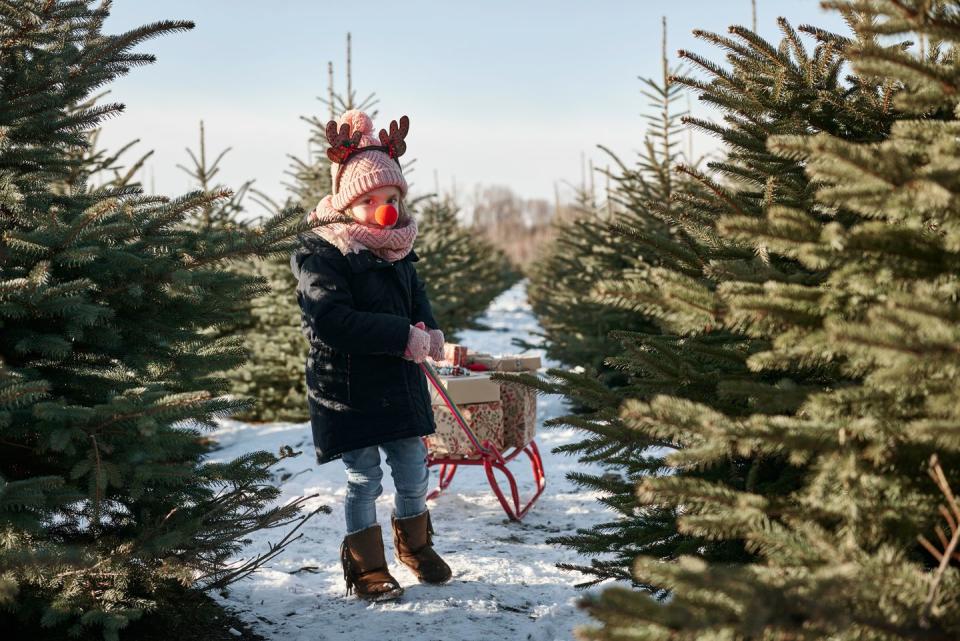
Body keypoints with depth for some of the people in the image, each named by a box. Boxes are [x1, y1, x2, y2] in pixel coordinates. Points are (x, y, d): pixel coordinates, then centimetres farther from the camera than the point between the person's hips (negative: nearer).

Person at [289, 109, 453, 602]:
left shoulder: (398, 251, 7)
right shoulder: (320, 256, -16)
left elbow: (416, 298, 19)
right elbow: (331, 321, -27)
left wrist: (428, 330, -5)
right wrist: (402, 336, -27)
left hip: (401, 383, 6)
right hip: (347, 389, -6)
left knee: (414, 474, 14)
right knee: (363, 480, 2)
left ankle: (414, 545, 38)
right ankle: (366, 569, 19)